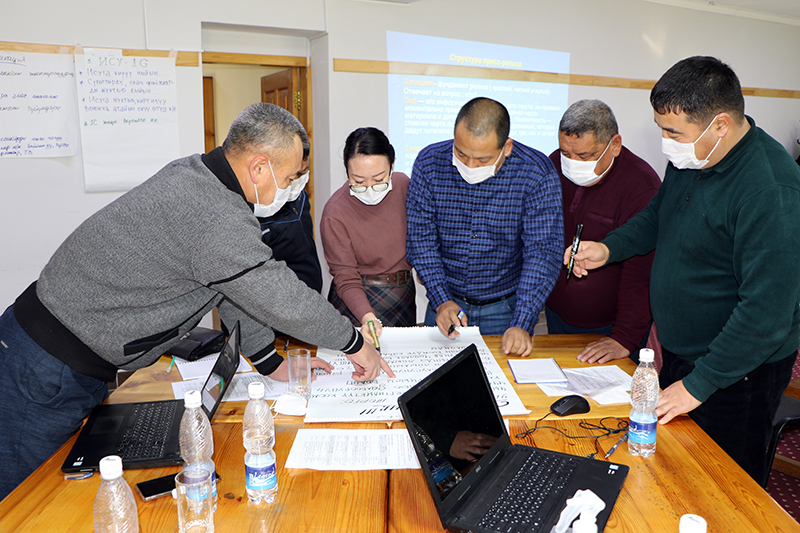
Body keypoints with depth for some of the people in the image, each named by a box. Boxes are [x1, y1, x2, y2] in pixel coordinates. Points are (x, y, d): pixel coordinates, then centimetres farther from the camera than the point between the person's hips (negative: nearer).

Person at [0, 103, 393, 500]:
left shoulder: (195, 173, 3)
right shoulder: (217, 221, -30)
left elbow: (236, 287, 8)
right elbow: (283, 300, -25)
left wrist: (273, 364, 11)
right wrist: (355, 344, -9)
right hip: (47, 374, -9)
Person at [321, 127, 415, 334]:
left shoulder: (402, 184, -8)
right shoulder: (334, 214, -23)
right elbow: (346, 279, -19)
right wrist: (367, 316, -34)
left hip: (405, 293, 5)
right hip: (359, 299, -5)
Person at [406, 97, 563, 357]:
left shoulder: (537, 173, -17)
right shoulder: (429, 163, -12)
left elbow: (542, 252, -18)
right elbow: (420, 238, -8)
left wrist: (521, 324, -25)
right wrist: (442, 300, -17)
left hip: (506, 308, -1)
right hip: (446, 304, 2)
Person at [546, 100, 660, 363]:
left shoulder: (642, 187, -22)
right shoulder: (555, 165, -3)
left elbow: (641, 272, -23)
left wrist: (625, 339, -24)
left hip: (610, 328, -5)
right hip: (557, 316, 6)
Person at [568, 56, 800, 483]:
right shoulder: (688, 158, -1)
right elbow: (659, 214, 18)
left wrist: (699, 384, -23)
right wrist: (609, 248, 1)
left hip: (735, 370, -8)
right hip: (679, 352, 8)